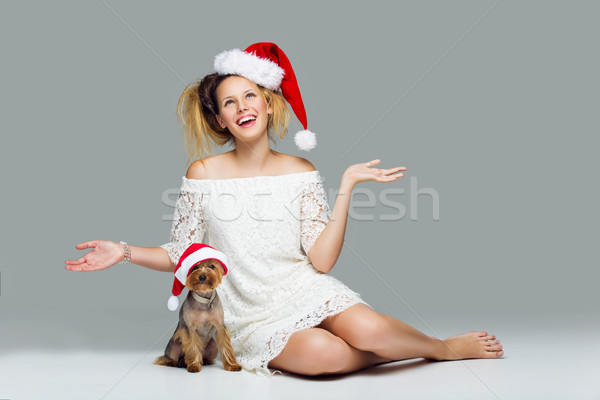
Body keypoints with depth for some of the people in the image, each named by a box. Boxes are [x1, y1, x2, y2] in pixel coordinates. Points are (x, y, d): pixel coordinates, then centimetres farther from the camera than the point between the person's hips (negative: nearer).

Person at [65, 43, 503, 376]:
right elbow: (179, 255, 4)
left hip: (306, 290, 1)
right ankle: (387, 347, -3)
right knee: (323, 354, -33)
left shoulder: (302, 172, 0)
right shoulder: (204, 173, -2)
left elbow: (321, 260, -8)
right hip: (254, 316, -1)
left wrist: (347, 186, -11)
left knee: (368, 330, -29)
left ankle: (447, 346, 1)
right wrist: (125, 252, -11)